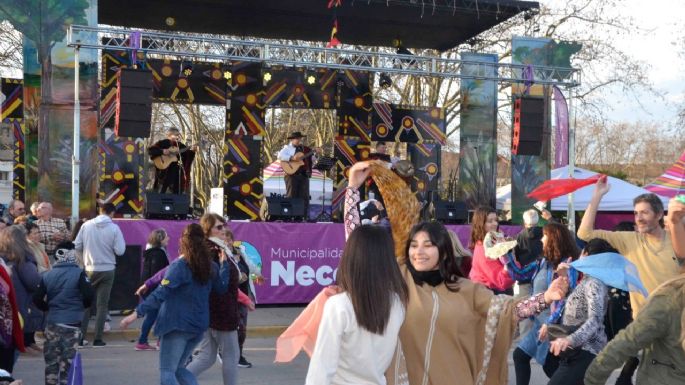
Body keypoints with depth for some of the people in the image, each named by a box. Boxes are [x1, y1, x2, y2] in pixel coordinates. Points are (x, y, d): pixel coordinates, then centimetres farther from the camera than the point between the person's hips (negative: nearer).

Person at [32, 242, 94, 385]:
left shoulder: (47, 276, 5)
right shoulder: (79, 273, -7)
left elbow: (37, 299, 3)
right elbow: (89, 295, -15)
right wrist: (81, 306, 6)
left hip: (52, 324, 4)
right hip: (71, 325, -4)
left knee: (51, 361, 11)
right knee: (67, 361, 1)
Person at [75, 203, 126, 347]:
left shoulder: (87, 225, -3)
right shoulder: (114, 228, -10)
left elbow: (77, 246, 1)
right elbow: (120, 250, -11)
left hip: (90, 270, 2)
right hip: (107, 270, -2)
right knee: (102, 304, 5)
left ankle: (80, 336, 11)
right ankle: (98, 338, 4)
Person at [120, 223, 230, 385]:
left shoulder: (179, 265, -14)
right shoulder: (210, 266, 4)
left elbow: (161, 293, -22)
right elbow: (222, 287, 14)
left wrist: (137, 313, -25)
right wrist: (224, 263, 17)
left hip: (177, 325, -7)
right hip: (198, 325, 7)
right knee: (178, 368, 21)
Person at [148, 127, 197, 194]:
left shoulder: (181, 146, 12)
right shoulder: (162, 143, -1)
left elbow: (187, 157, 9)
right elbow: (150, 150, -9)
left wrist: (191, 151, -10)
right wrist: (162, 152, -20)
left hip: (176, 172, 5)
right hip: (164, 172, -5)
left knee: (177, 193, 6)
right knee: (160, 193, -6)